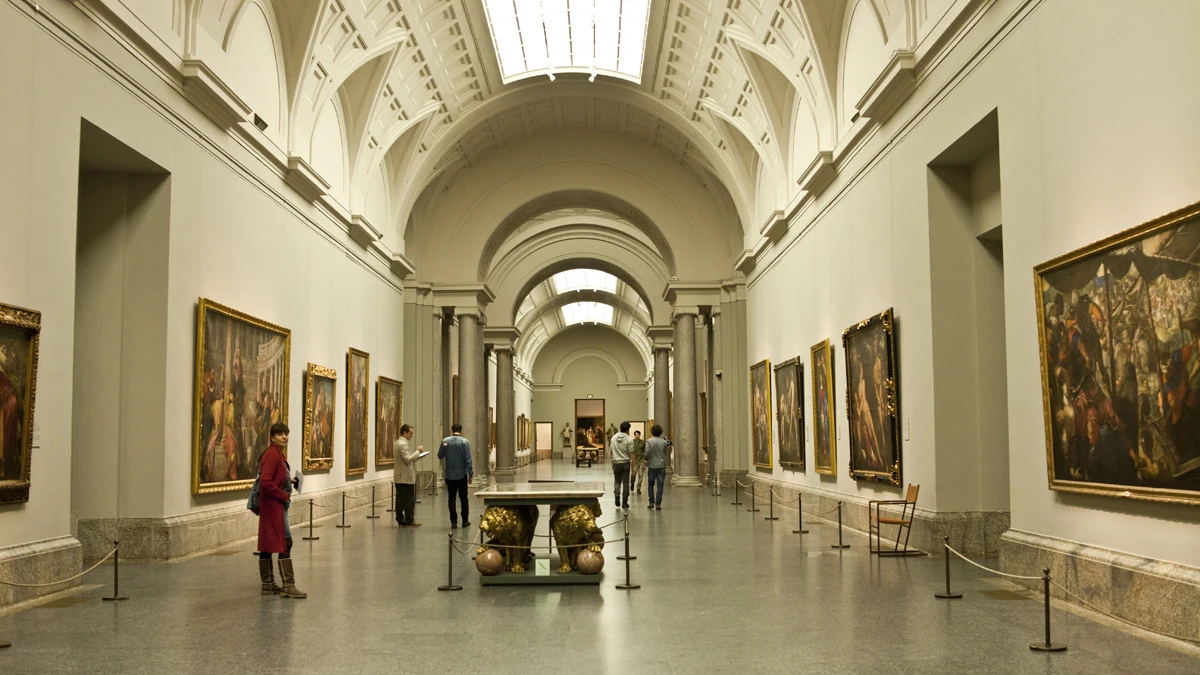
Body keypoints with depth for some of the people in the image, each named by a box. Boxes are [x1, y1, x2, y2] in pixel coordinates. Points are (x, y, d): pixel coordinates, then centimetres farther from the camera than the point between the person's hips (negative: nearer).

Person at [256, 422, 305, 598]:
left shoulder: (277, 453, 14)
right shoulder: (272, 454, -17)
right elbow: (265, 482, -25)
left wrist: (288, 480, 8)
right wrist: (283, 495, -16)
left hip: (276, 505, 11)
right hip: (273, 506, -11)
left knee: (267, 545, 13)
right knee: (285, 544, -10)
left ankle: (268, 584, 19)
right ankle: (288, 586, -9)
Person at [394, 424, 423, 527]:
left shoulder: (397, 443, 16)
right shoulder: (403, 444, -16)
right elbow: (408, 459, -21)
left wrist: (416, 452, 13)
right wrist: (417, 451, -13)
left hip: (399, 477, 10)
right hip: (406, 477, -10)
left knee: (400, 499, 9)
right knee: (409, 499, -5)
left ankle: (400, 520, 10)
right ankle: (409, 520, -2)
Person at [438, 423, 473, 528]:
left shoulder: (445, 441, -4)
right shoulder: (465, 442, -9)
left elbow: (440, 456, 6)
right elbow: (468, 459, -10)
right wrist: (470, 474, -4)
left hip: (449, 475, 1)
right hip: (461, 474, -1)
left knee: (451, 498, 7)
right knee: (463, 498, 10)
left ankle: (453, 522, 5)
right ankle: (465, 521, 15)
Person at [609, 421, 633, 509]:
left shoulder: (613, 438, 3)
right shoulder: (629, 439, -10)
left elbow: (611, 451, 8)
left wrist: (612, 462, 18)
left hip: (616, 462, 3)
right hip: (626, 463, -3)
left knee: (617, 481, 15)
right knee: (625, 483, 4)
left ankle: (617, 494, -10)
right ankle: (624, 503, 6)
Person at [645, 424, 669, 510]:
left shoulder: (649, 441, -8)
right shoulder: (664, 442, -1)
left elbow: (647, 453, -12)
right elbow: (665, 453, 7)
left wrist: (646, 461, 5)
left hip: (652, 465, -1)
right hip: (662, 465, 1)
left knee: (651, 484, 15)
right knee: (660, 485, 3)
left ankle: (651, 502, 13)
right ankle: (658, 503, -2)